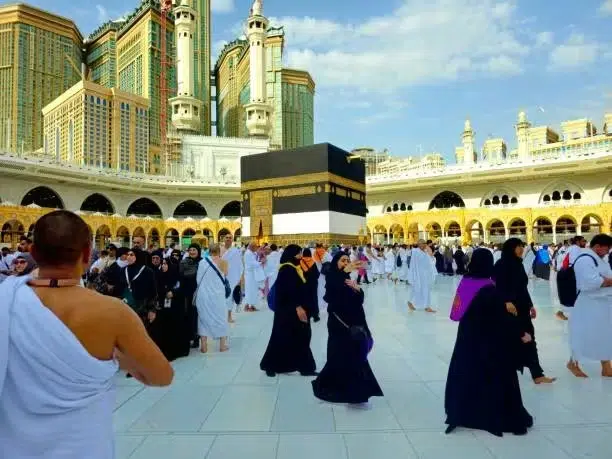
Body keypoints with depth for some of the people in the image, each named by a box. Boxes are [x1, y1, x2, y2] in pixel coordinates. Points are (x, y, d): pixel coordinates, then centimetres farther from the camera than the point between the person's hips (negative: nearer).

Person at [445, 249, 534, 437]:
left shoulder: (465, 283, -2)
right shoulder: (489, 289, -21)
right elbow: (503, 316, -17)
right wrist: (521, 333, -7)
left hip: (467, 337, 6)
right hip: (489, 341, -6)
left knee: (465, 374, 15)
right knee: (498, 378, 8)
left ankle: (459, 413, 23)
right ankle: (508, 419, 20)